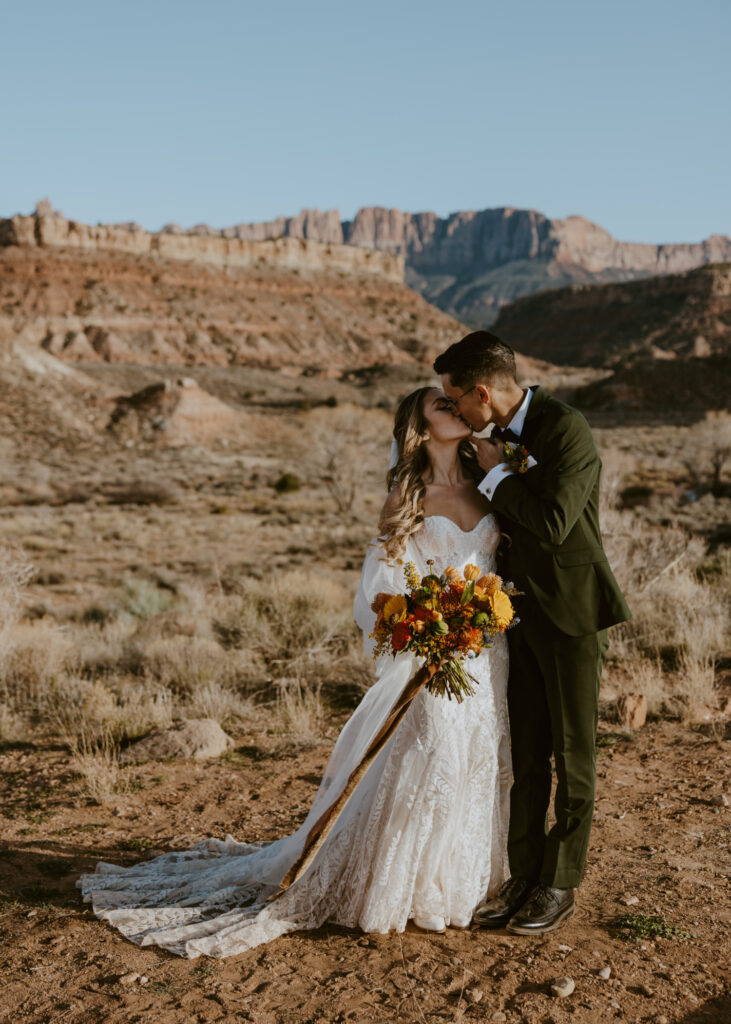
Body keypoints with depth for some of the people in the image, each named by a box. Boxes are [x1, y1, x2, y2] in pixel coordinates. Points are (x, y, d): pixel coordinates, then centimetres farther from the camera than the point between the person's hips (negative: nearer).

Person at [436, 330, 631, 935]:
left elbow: (552, 523, -25)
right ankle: (524, 879, 21)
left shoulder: (566, 428, -17)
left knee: (572, 755, 5)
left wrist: (496, 474, -15)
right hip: (523, 612, 7)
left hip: (573, 613, -7)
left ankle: (560, 887, 17)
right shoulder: (503, 432, 8)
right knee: (525, 755, 11)